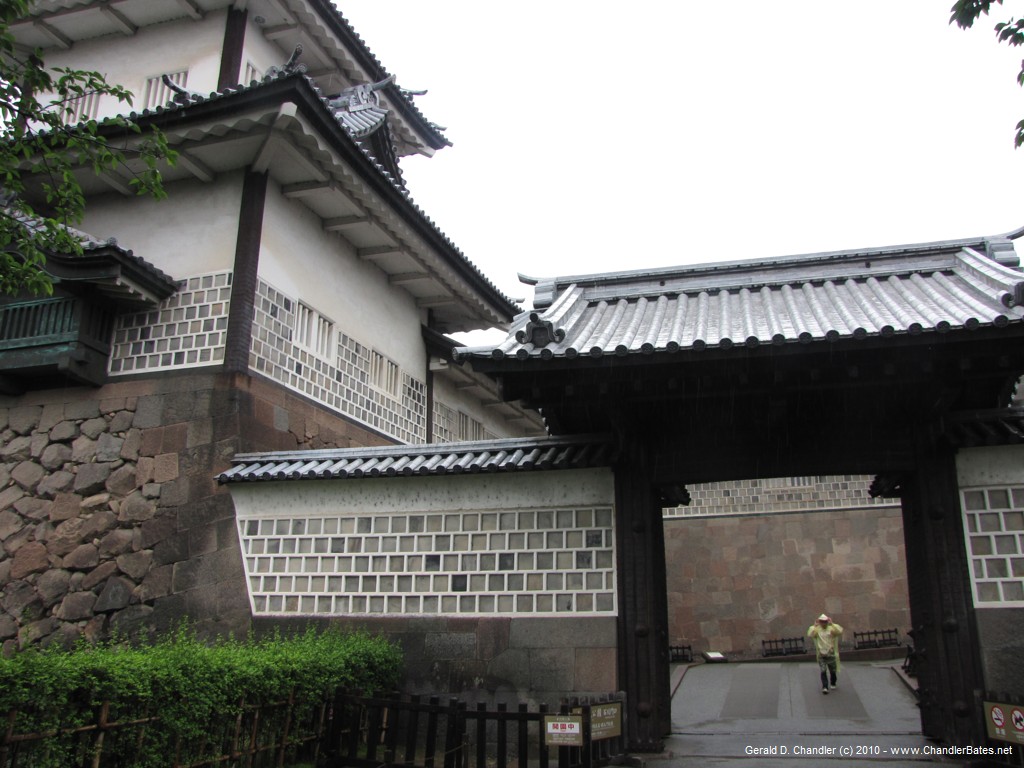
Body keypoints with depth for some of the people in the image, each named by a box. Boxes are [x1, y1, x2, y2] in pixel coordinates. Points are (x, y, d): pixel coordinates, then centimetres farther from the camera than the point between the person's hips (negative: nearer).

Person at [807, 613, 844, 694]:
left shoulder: (832, 628, -1)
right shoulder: (816, 629, -1)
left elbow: (840, 631, -18)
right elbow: (810, 635, -17)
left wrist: (832, 624, -17)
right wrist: (815, 626, -14)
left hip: (831, 654, 1)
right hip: (821, 655, -1)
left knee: (833, 670, 13)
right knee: (823, 671, -9)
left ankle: (832, 684, 36)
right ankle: (825, 687, -9)